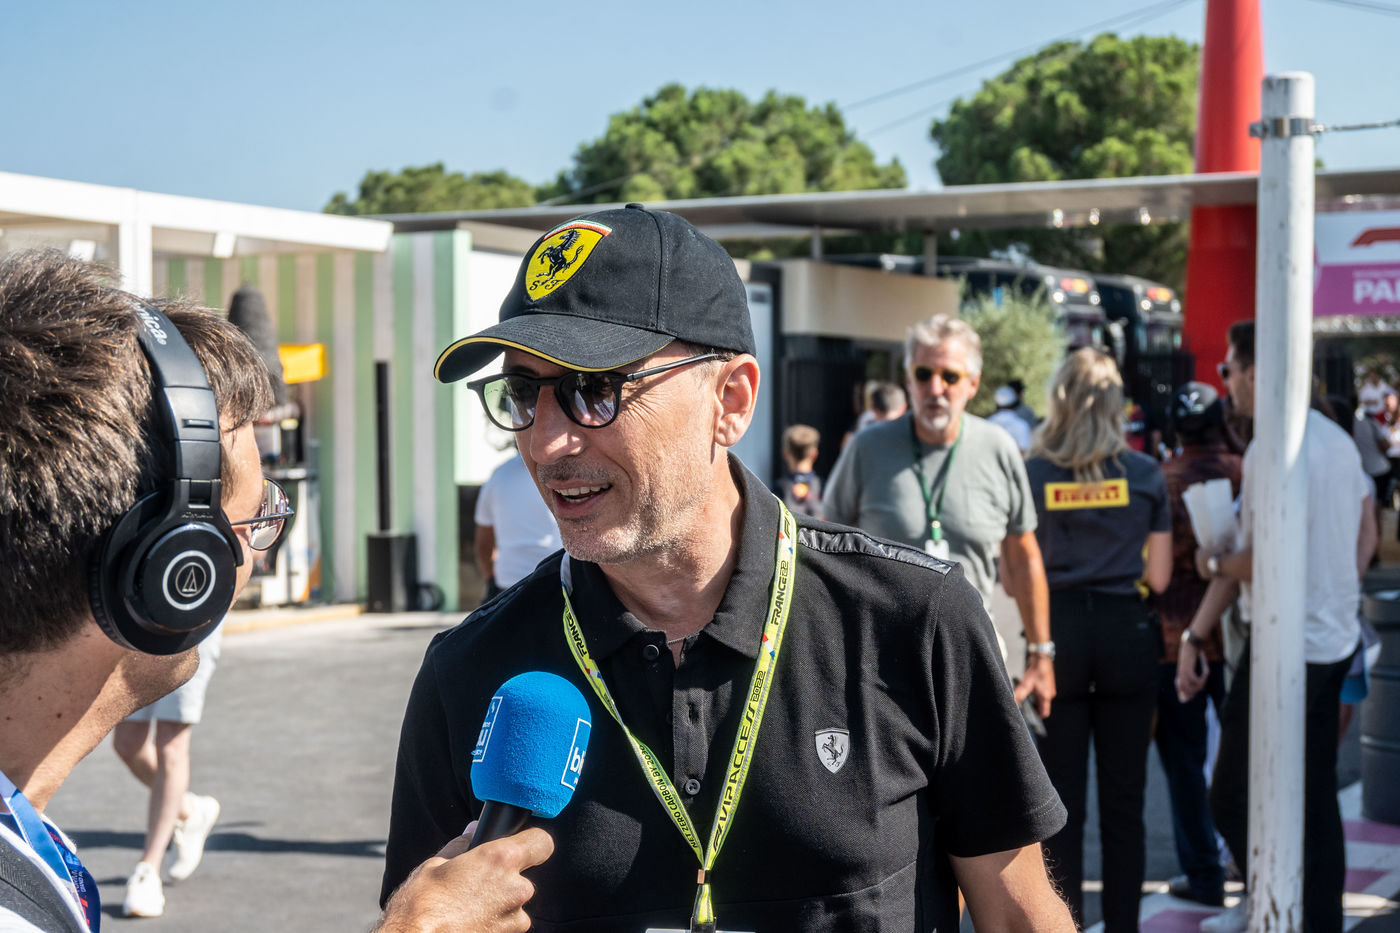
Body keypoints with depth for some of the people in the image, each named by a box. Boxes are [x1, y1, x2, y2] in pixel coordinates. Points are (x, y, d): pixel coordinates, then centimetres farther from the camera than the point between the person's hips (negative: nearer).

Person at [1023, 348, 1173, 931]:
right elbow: (1158, 576, 0)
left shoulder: (1032, 473, -4)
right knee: (1124, 802, 8)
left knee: (1061, 800, 7)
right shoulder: (1145, 473, -1)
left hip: (1057, 634, -1)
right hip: (1125, 632, 1)